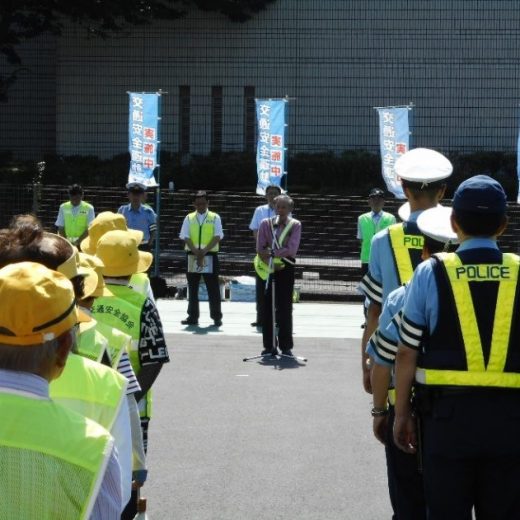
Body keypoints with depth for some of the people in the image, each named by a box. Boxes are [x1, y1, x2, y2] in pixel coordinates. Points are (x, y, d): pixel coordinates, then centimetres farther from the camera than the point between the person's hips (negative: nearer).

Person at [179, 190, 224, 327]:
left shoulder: (214, 218, 3)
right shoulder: (189, 218, 7)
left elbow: (217, 237, -5)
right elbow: (186, 237, -1)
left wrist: (204, 251, -16)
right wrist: (196, 252, -14)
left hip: (210, 256, -2)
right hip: (192, 256, 2)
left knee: (213, 289, 0)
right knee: (192, 288, 6)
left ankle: (216, 317, 5)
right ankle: (193, 317, 12)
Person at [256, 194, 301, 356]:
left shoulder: (295, 225, -1)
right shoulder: (266, 223, 3)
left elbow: (291, 249, -12)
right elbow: (260, 249, -1)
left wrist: (271, 253, -17)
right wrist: (271, 263, -13)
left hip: (286, 269, -1)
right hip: (268, 269, 2)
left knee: (285, 308, 1)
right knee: (267, 307, 3)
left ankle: (286, 346, 7)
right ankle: (269, 345, 10)